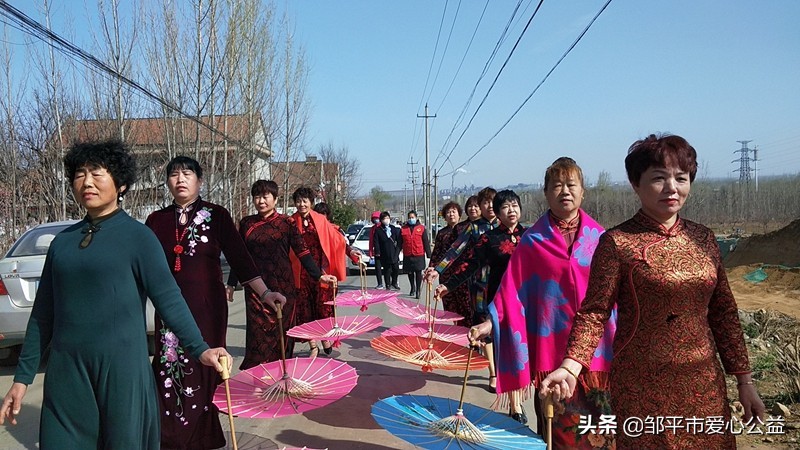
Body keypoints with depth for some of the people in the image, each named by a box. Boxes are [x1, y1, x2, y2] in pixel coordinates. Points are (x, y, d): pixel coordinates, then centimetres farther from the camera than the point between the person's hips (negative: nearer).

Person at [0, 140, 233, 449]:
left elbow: (167, 297, -12)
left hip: (121, 367, -4)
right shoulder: (62, 241, 10)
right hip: (67, 370, 4)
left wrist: (198, 348, -24)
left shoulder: (137, 235, -5)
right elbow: (43, 313, 13)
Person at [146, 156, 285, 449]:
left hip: (207, 306, -2)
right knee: (169, 371, 5)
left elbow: (239, 257, -8)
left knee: (204, 369, 2)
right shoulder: (156, 220, 7)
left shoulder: (216, 215, -2)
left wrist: (264, 292, -18)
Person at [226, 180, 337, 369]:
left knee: (281, 331, 4)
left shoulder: (286, 223, -1)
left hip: (282, 286, -1)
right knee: (257, 333, 0)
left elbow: (302, 252, -3)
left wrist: (319, 275, -11)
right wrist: (231, 284, 12)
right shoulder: (246, 223, 7)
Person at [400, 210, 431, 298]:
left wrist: (429, 254, -2)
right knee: (410, 272, 13)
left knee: (418, 272, -1)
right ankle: (412, 288, 34)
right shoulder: (403, 229, 6)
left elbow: (426, 242, 1)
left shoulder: (421, 228, 1)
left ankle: (418, 290, 7)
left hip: (419, 255, -2)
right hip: (407, 255, 2)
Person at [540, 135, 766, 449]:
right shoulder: (617, 242, -10)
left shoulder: (703, 239, 5)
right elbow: (594, 311, -14)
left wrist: (744, 380, 10)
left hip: (706, 386, 5)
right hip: (644, 391, -5)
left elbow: (723, 312, 10)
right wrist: (570, 367, -28)